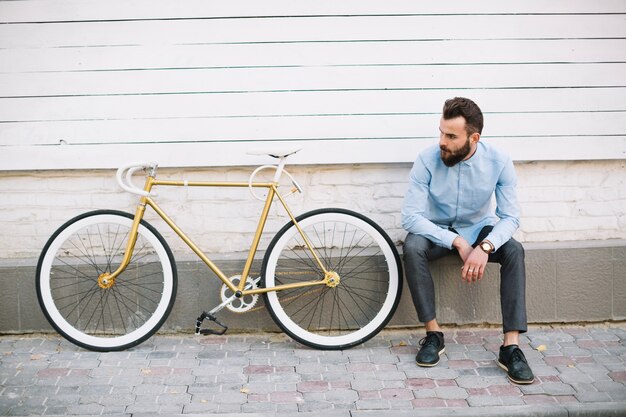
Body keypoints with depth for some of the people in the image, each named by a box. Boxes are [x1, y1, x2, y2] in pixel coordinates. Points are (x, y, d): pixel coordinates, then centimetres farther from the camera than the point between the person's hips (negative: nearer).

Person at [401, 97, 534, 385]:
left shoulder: (498, 162, -17)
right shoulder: (427, 160, -21)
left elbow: (510, 217, -16)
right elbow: (410, 216, -23)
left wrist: (485, 247, -36)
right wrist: (458, 243, -30)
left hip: (478, 229, 1)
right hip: (436, 230, -1)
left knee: (514, 250, -28)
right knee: (412, 247, -33)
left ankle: (511, 346, -26)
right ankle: (433, 334, -20)